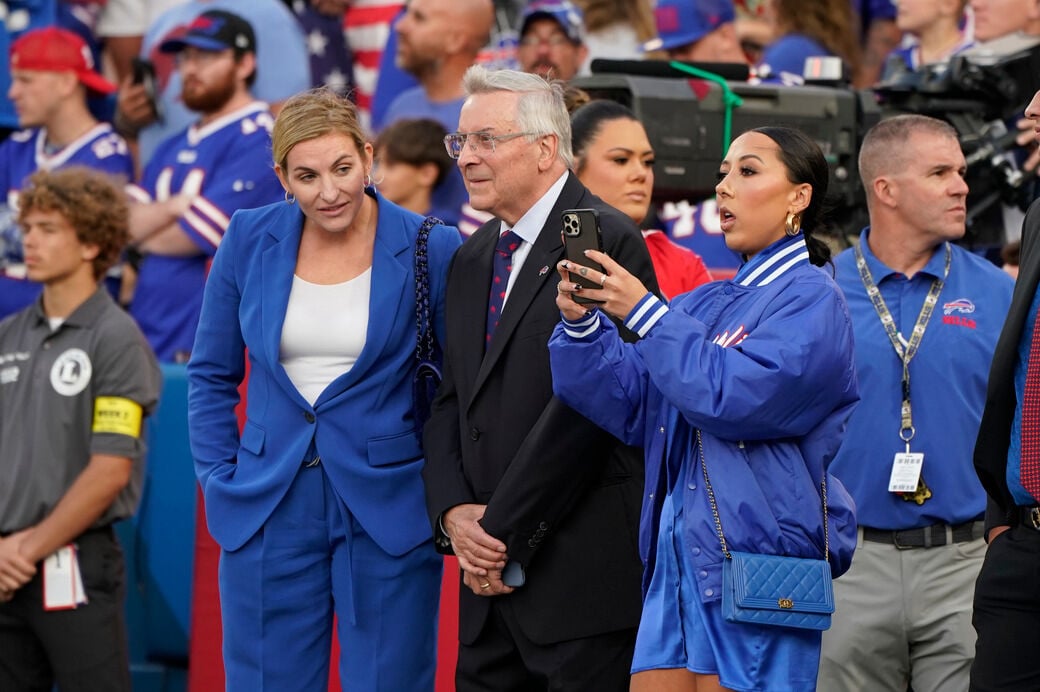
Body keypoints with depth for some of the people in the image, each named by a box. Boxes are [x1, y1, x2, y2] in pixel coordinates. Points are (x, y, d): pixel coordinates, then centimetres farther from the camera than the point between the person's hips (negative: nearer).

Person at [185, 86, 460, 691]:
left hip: (388, 515, -2)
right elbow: (212, 376, 12)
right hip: (269, 515, 2)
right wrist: (219, 480, 3)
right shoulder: (251, 240, 2)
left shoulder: (431, 250, -6)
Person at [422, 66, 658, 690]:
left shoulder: (606, 242, -10)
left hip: (584, 573, -8)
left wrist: (507, 532, -14)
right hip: (495, 575, 8)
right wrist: (454, 513, -2)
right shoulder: (474, 258, 17)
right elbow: (452, 402, 16)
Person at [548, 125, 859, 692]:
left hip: (756, 556, -7)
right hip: (676, 555, 7)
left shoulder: (810, 299, -4)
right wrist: (581, 324, -4)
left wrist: (642, 312, -15)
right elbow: (627, 405, 12)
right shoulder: (707, 303, 19)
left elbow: (735, 395, -19)